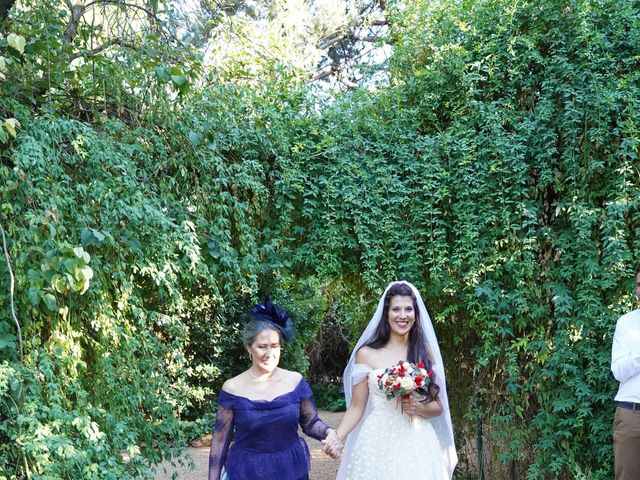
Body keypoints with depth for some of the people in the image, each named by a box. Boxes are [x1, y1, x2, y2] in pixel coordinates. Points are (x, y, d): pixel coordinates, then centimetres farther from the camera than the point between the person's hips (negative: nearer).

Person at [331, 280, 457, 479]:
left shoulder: (425, 352, 3)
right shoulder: (366, 354, -2)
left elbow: (438, 406, 8)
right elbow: (357, 406, 0)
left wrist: (419, 408, -12)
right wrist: (336, 436, -15)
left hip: (417, 444, 2)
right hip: (378, 442, -1)